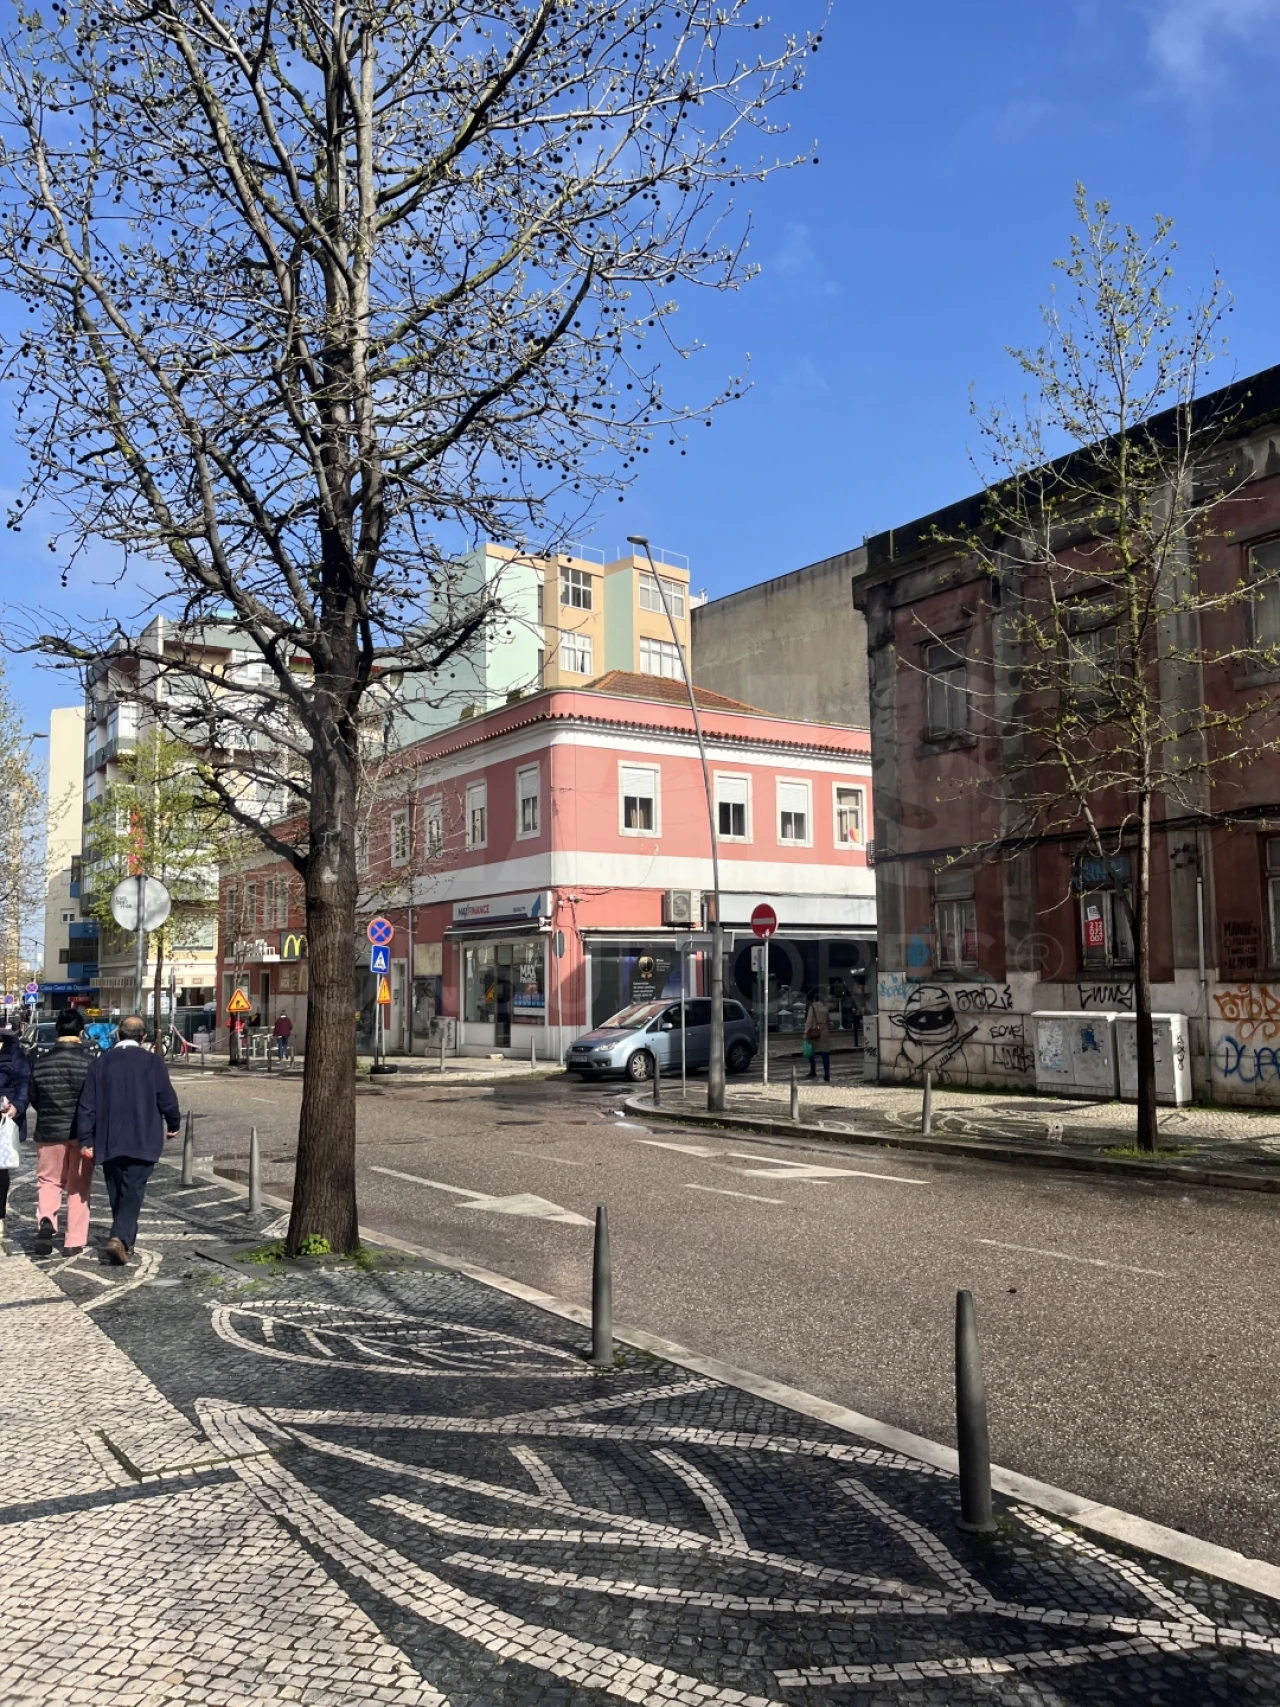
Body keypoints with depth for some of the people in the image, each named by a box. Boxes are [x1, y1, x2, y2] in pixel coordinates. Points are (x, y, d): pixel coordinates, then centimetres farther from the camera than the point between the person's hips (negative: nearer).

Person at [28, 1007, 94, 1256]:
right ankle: (74, 1241, 11)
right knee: (78, 1188, 9)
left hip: (48, 1132, 2)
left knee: (48, 1181, 15)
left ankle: (45, 1220, -12)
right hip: (81, 1133, -2)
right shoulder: (88, 1061, -11)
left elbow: (34, 1099, 8)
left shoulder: (41, 1062, -2)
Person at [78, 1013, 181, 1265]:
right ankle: (119, 1238, -18)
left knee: (117, 1194, 16)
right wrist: (173, 1124, 13)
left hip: (108, 1142, 3)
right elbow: (167, 1100, -5)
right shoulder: (153, 1062, -7)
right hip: (142, 1141, -3)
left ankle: (127, 1242, 25)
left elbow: (87, 1105, 1)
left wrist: (86, 1140, 5)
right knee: (132, 1193, -1)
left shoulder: (101, 1062, 2)